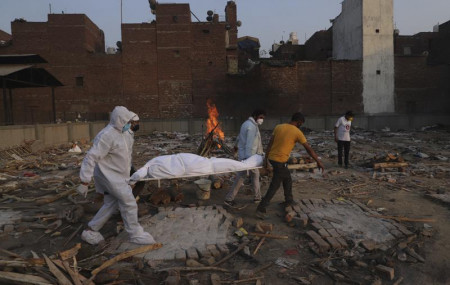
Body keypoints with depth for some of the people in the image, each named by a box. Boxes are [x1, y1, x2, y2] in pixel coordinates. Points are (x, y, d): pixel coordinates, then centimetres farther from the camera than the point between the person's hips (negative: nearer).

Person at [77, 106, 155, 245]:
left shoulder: (122, 133, 7)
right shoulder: (107, 135, -23)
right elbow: (91, 157, -24)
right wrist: (84, 182, -25)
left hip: (117, 175, 10)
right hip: (109, 175, -9)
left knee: (111, 204, 14)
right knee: (129, 203, -6)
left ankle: (90, 232, 27)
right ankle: (136, 234, 8)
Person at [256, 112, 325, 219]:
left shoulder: (278, 127, 7)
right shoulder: (297, 132, -7)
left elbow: (270, 144, 3)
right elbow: (308, 149, -2)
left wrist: (266, 159, 5)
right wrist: (318, 161, 7)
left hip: (271, 157, 7)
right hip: (280, 161, -7)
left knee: (287, 178, 26)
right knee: (274, 186, 3)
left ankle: (289, 200, 39)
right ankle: (261, 209, 3)